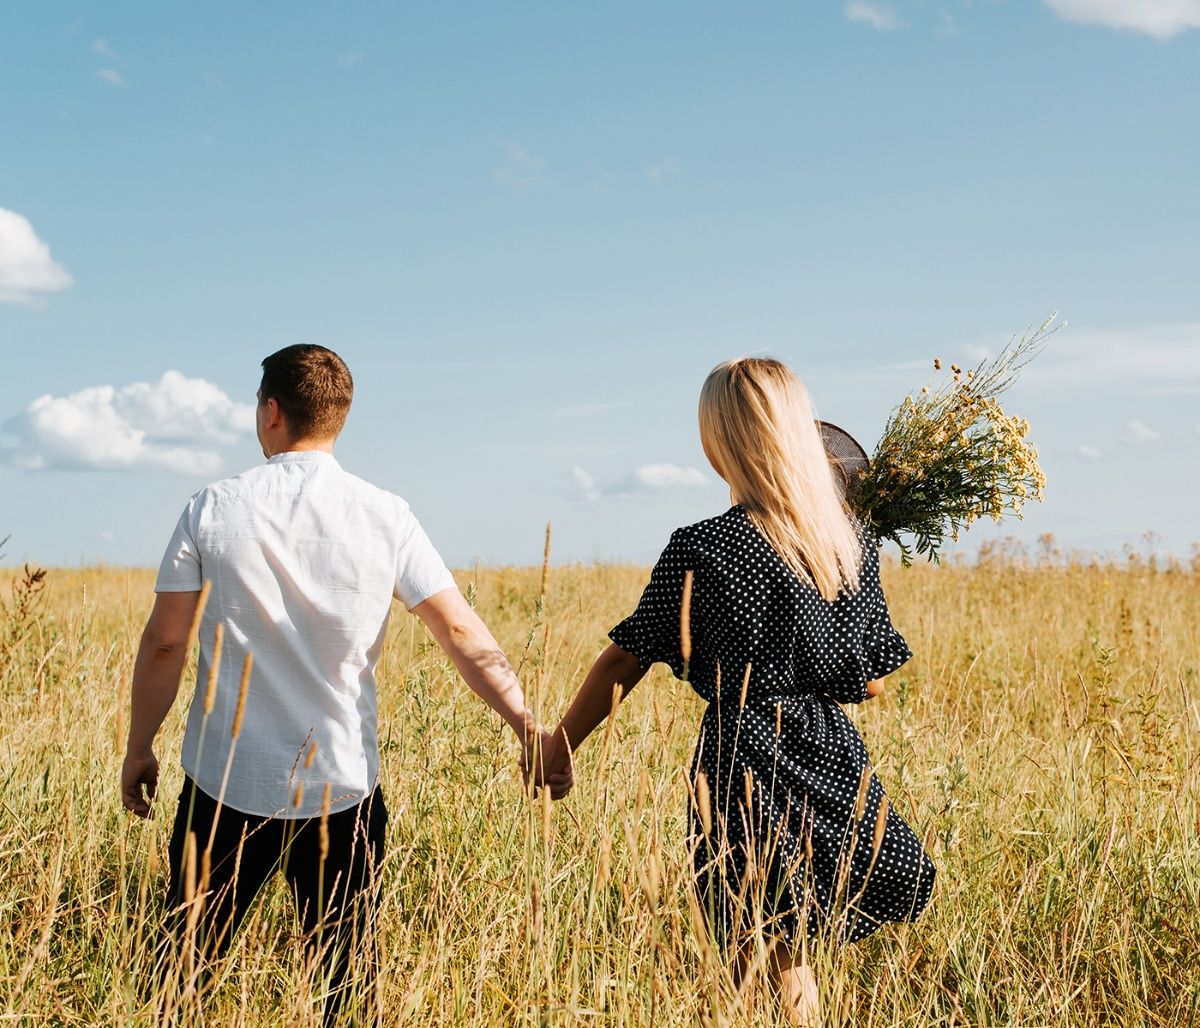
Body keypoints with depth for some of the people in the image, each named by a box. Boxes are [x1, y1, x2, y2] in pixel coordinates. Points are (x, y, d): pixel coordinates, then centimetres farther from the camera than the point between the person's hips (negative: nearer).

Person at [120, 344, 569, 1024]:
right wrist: (529, 729, -3)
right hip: (344, 789, 1)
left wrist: (140, 746, 11)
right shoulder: (386, 516, -3)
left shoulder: (213, 510, -4)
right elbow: (463, 634, -7)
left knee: (186, 968, 11)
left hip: (226, 786, 0)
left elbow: (165, 643, -1)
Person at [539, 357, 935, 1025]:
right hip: (834, 762, 5)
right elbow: (872, 683, 7)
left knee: (753, 952, 5)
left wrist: (558, 750, 5)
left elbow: (627, 662, -7)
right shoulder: (857, 543, 1)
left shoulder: (702, 550, -14)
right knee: (790, 956, 19)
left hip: (747, 765, -5)